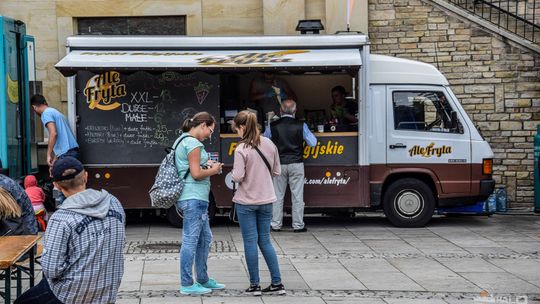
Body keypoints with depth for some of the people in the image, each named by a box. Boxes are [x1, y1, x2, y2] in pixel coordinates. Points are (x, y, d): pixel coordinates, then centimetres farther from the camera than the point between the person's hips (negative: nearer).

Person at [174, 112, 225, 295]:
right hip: (194, 197, -11)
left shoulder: (182, 140, 17)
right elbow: (196, 174, -18)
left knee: (205, 238, 17)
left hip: (193, 198, 11)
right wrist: (213, 170, -3)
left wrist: (206, 165, 14)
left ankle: (203, 280, 25)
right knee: (190, 240, -5)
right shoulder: (193, 143, -14)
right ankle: (187, 285, 0)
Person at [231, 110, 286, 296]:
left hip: (246, 202, -5)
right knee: (265, 241, 13)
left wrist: (233, 174, 3)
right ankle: (277, 283, 12)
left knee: (250, 242, 4)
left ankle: (254, 285, 8)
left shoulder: (241, 149, -16)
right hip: (266, 200, 5)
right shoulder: (269, 145, 2)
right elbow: (276, 171, 8)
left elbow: (238, 177, -18)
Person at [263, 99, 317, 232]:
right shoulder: (301, 126, -6)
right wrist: (307, 132, 16)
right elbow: (312, 143, -2)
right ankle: (298, 225, 8)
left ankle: (276, 225, 12)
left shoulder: (273, 126, -4)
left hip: (279, 164, 1)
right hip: (296, 164, -1)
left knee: (278, 195, 8)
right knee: (297, 195, 4)